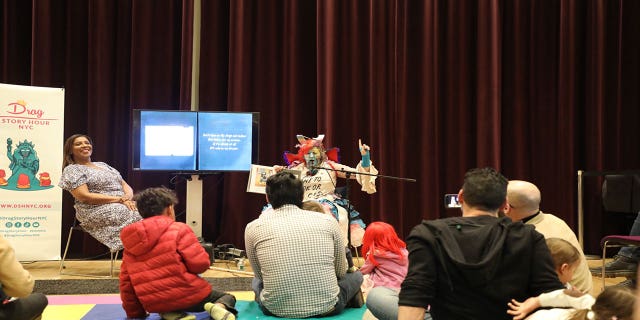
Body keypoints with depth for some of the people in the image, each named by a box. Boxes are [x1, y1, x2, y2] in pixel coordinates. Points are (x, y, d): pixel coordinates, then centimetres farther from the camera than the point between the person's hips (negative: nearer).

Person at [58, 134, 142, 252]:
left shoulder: (103, 165, 25)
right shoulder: (72, 170, 5)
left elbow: (126, 186, 19)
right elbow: (84, 197, -9)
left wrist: (128, 197, -7)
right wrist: (119, 199, -14)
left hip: (123, 205, 6)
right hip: (97, 210, -6)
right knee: (137, 216, -31)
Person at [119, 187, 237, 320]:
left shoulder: (130, 242, 9)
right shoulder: (178, 229, -8)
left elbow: (126, 283, 12)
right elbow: (201, 264, -12)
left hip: (155, 305, 4)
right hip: (186, 295, -4)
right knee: (228, 297, 22)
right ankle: (218, 307, -15)